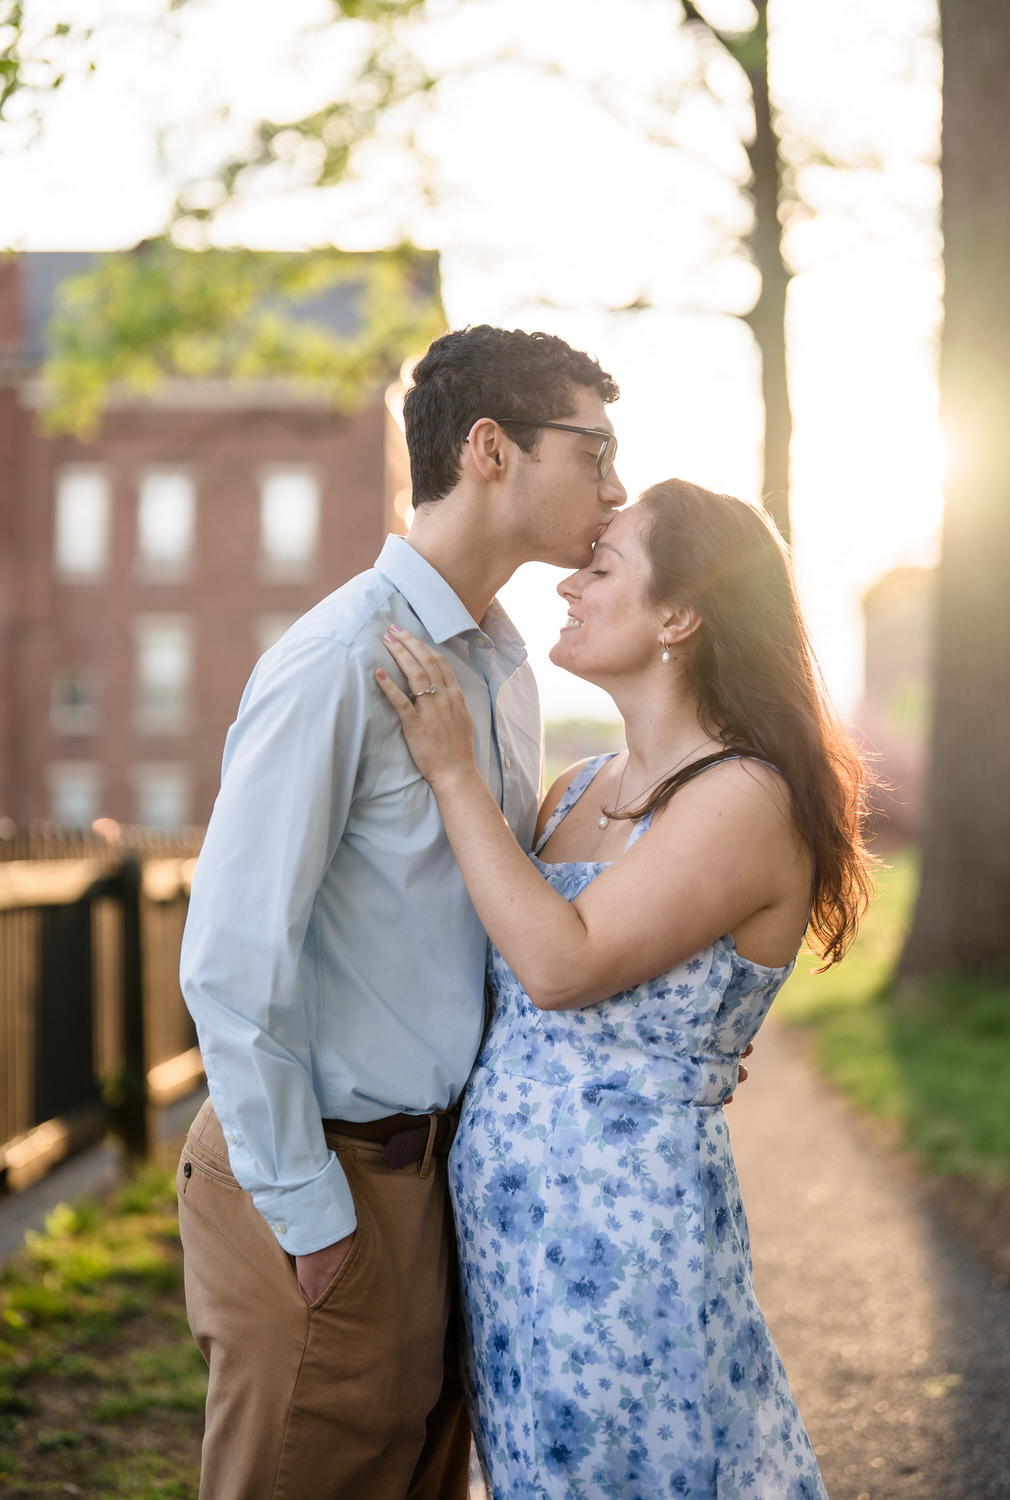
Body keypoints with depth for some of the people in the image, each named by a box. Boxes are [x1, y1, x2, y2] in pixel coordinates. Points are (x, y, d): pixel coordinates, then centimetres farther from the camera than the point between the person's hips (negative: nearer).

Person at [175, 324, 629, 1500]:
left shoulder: (508, 666, 8)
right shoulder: (339, 663, -20)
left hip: (449, 1158, 8)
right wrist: (307, 1211, -15)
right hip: (329, 1170, -8)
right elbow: (230, 963, -21)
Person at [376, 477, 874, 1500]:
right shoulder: (576, 790, 9)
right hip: (501, 1215, 7)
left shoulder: (747, 801, -15)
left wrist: (453, 773, -17)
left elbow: (563, 965, -23)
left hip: (623, 1223, -7)